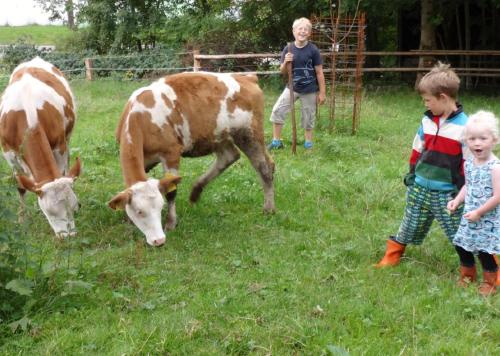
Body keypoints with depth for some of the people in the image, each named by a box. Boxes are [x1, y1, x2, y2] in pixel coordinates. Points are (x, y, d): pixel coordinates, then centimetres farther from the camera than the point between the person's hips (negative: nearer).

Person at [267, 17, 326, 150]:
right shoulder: (288, 49, -3)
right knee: (277, 110, -7)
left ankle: (308, 143, 26)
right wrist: (285, 63, -19)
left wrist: (322, 92, -5)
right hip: (292, 87, 2)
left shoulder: (313, 50, -10)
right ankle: (276, 141, 7)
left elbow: (319, 72, -5)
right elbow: (282, 72, 3)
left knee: (308, 117, 8)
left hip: (310, 90, -2)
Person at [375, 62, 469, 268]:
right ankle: (391, 258, 28)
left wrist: (463, 189, -10)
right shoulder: (428, 121, 3)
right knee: (409, 227, 16)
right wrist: (412, 173, 14)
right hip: (420, 188, 5)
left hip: (447, 194, -5)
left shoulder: (463, 126, -14)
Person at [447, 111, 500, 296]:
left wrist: (478, 212, -19)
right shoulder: (469, 164, 2)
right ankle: (467, 275, 40)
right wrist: (457, 201, 0)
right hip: (470, 215, 7)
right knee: (461, 245, 16)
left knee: (484, 251, -1)